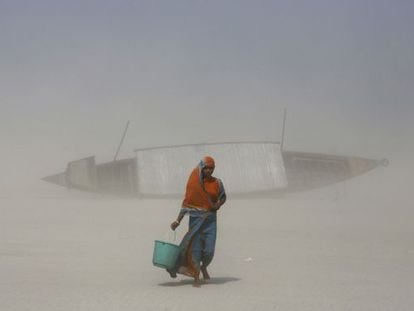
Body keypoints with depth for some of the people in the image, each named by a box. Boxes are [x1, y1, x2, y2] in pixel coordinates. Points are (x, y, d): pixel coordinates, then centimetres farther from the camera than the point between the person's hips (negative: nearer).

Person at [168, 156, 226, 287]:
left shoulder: (217, 183, 0)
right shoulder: (193, 182, -4)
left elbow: (223, 197, 17)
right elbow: (186, 203, 0)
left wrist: (218, 205, -7)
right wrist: (178, 221, -4)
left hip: (210, 219, 1)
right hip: (195, 218, -1)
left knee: (209, 249, -6)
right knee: (195, 248, -1)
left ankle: (204, 267, 26)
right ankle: (196, 277, 11)